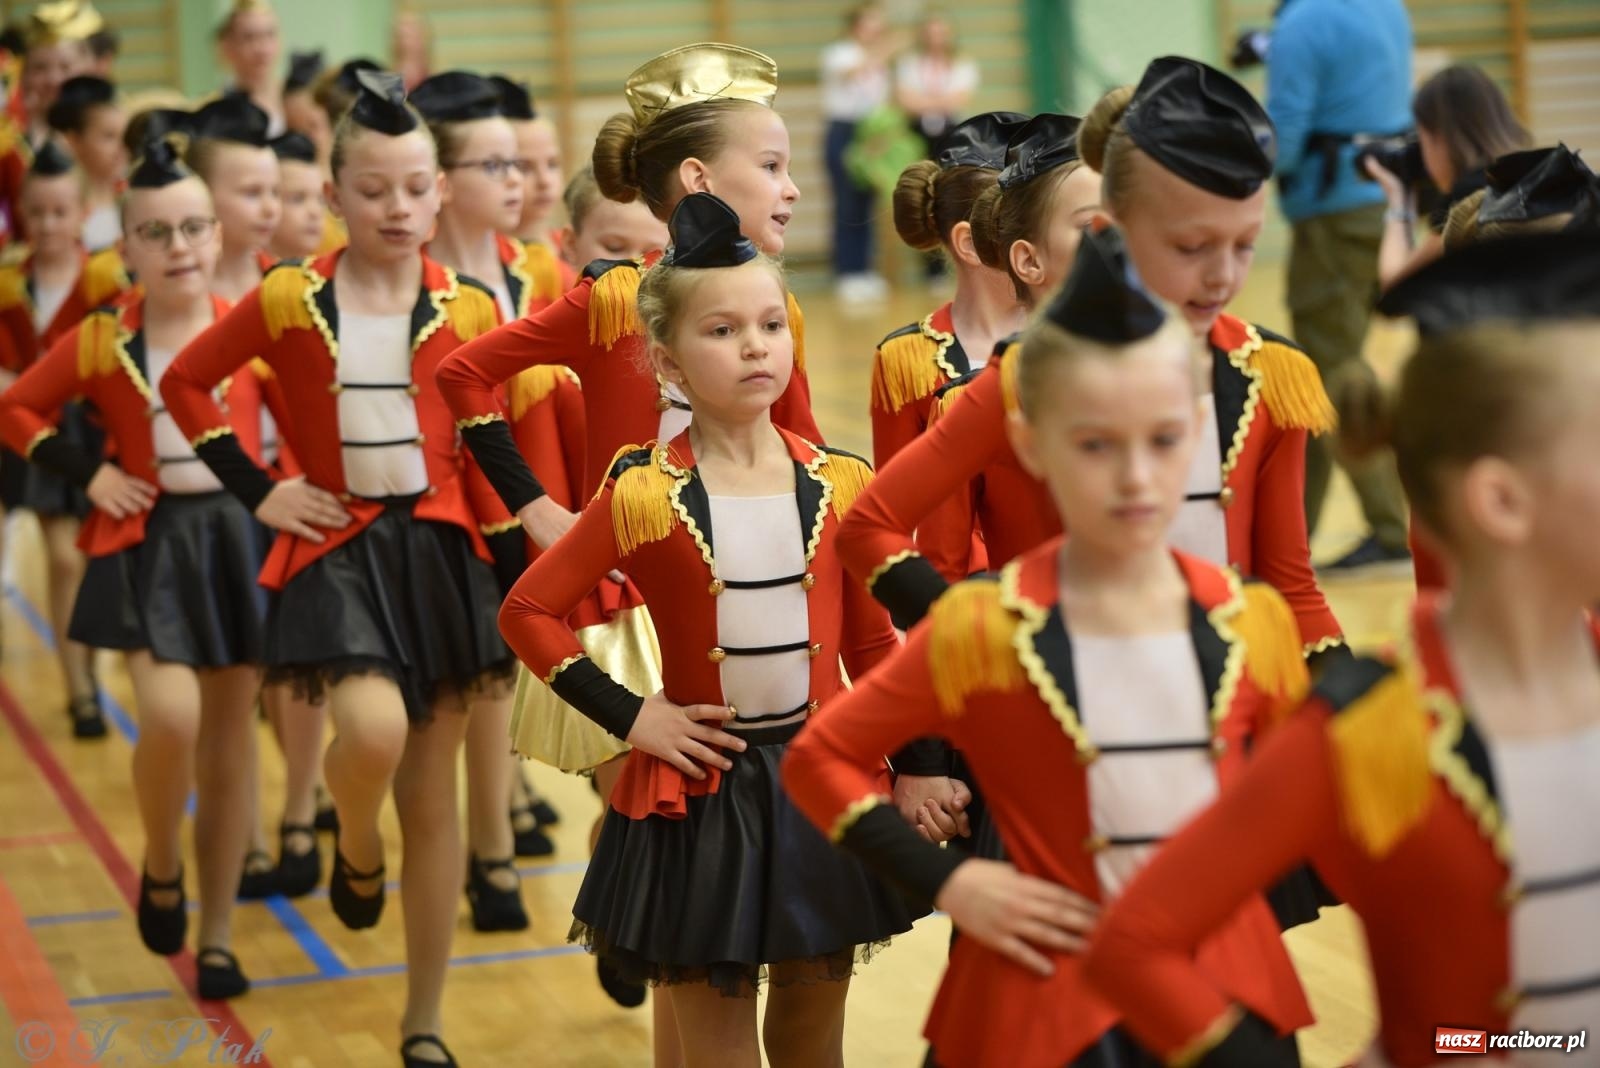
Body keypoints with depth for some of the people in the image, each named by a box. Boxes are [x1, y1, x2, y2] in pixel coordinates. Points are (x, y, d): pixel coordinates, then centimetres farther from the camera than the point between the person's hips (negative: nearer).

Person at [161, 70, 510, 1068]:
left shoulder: (465, 309, -1)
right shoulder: (289, 299, -3)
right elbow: (187, 381, 9)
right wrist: (257, 491, 2)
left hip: (440, 551, 1)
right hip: (337, 549, -1)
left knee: (432, 790, 5)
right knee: (373, 732, -27)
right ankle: (357, 852, 11)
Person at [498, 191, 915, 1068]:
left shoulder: (838, 484, 0)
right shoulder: (645, 497, -9)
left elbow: (874, 641, 7)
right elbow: (528, 611, -3)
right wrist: (627, 717, -8)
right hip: (700, 792, -2)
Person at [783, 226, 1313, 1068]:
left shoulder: (1253, 623, -1)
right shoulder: (982, 630, -10)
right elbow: (819, 758, -2)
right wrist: (947, 882, -10)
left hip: (1232, 992, 3)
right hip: (1056, 999, -3)